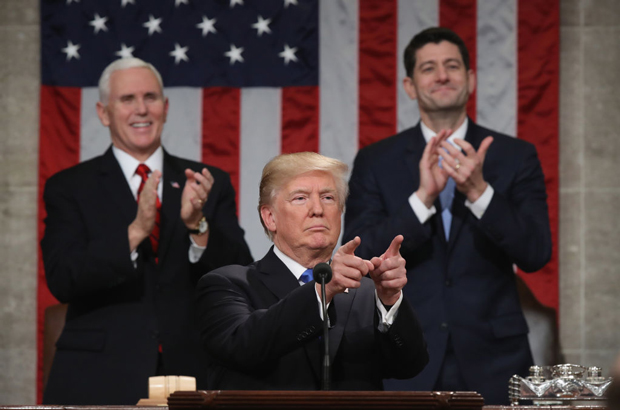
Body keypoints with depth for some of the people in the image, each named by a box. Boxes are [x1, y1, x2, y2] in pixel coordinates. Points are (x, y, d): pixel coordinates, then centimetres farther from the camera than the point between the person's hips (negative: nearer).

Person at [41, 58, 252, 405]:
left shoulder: (212, 184, 8)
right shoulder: (69, 188, 3)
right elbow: (62, 281, -11)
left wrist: (197, 225, -18)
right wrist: (135, 231, -23)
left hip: (190, 375, 2)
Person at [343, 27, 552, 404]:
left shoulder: (516, 157, 4)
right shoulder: (375, 162, 4)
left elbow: (536, 255, -5)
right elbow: (358, 258, -6)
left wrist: (479, 192, -18)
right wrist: (423, 197, -18)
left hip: (492, 363, 0)